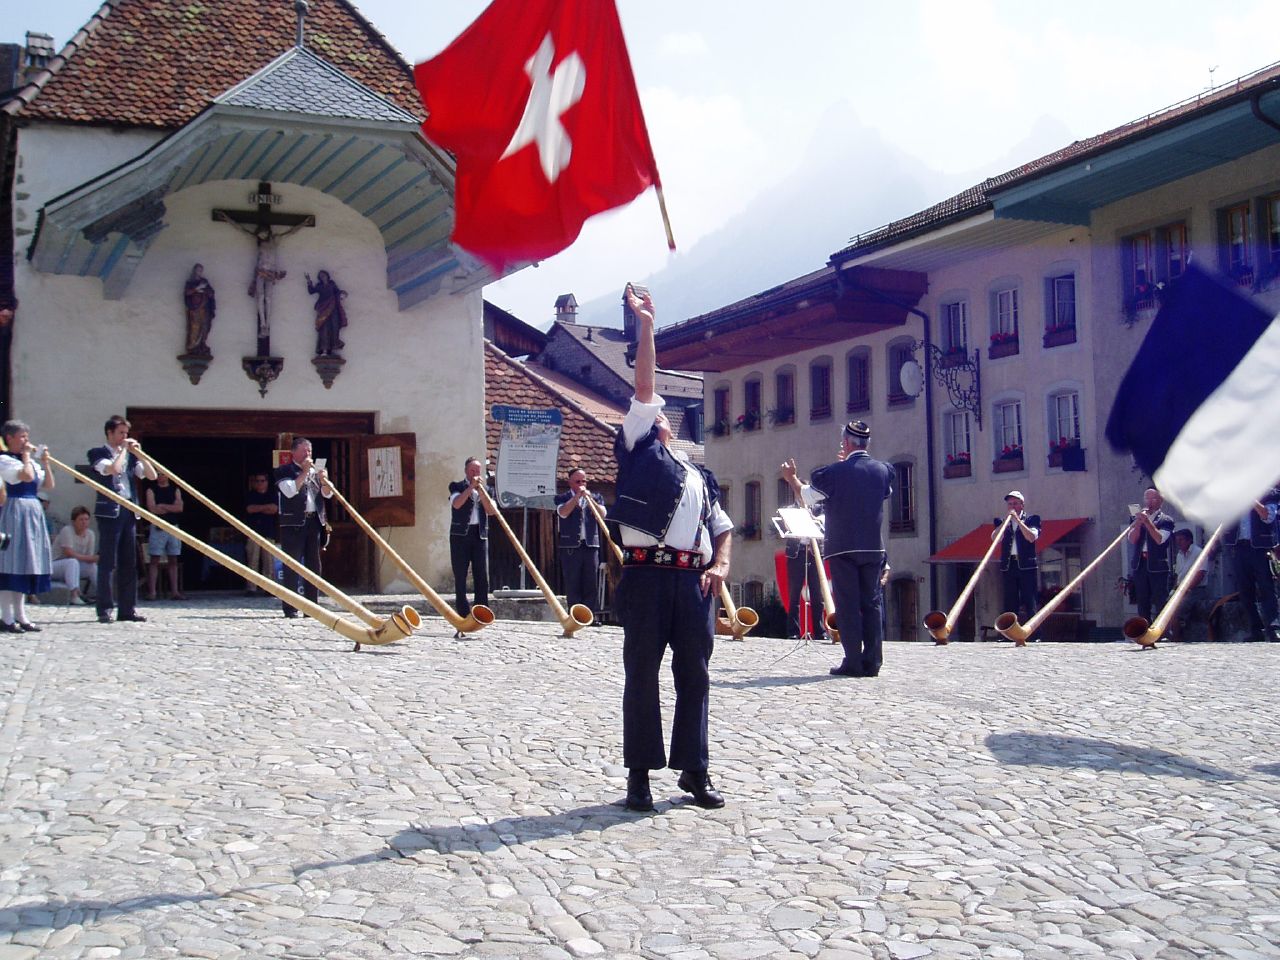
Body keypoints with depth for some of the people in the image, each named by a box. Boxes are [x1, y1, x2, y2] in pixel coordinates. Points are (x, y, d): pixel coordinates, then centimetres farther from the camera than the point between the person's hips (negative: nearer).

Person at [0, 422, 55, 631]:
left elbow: (48, 485, 14)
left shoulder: (31, 462, 17)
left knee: (24, 564, 10)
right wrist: (26, 456, -8)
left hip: (32, 513, 8)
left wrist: (45, 462, 5)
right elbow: (27, 476, -22)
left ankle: (20, 615, 16)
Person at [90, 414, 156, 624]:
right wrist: (124, 450, -6)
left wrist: (138, 453, 2)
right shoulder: (98, 453, 0)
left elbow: (152, 475, 9)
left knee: (129, 563, 6)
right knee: (107, 563, -5)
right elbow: (113, 469, -18)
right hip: (110, 511, -6)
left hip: (129, 511, 6)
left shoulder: (130, 455, 17)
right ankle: (105, 609, -2)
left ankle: (128, 609, 10)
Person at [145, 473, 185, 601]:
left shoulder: (175, 490, 12)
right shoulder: (151, 490, 5)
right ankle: (151, 592, -8)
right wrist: (171, 508, -4)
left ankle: (174, 591, 4)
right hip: (157, 528, -3)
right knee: (154, 560, -6)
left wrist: (163, 506, -8)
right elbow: (153, 509, -8)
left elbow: (180, 508, -2)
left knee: (173, 561, 3)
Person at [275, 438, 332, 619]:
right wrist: (304, 473, -12)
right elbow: (289, 490, -13)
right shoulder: (284, 471, 3)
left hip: (314, 522, 6)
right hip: (293, 523, -6)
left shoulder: (315, 471, 19)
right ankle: (290, 608, -6)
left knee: (314, 565, 6)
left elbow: (327, 494, 12)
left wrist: (323, 480, -7)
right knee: (292, 566, -7)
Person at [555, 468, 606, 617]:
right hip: (570, 547, -2)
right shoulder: (563, 498, 8)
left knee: (591, 584, 2)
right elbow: (563, 513, -11)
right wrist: (577, 496, -13)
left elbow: (602, 514, 0)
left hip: (591, 545, 2)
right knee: (572, 584, -2)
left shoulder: (595, 497, 16)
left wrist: (590, 498, -10)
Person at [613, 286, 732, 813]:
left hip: (694, 581, 4)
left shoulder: (699, 475, 24)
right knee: (641, 675, -1)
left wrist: (720, 565, 6)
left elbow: (722, 527, 25)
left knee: (695, 677, 6)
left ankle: (695, 771, 14)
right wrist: (644, 325, 2)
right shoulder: (638, 450, 11)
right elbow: (643, 388, 4)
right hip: (648, 575, -4)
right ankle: (640, 774, 6)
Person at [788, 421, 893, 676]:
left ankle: (853, 662, -2)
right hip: (874, 548, 4)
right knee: (871, 603, 7)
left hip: (842, 548, -4)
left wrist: (792, 480, 28)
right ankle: (872, 662, 6)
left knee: (847, 605, -1)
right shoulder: (883, 470, 3)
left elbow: (808, 495, 7)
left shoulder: (834, 472, -8)